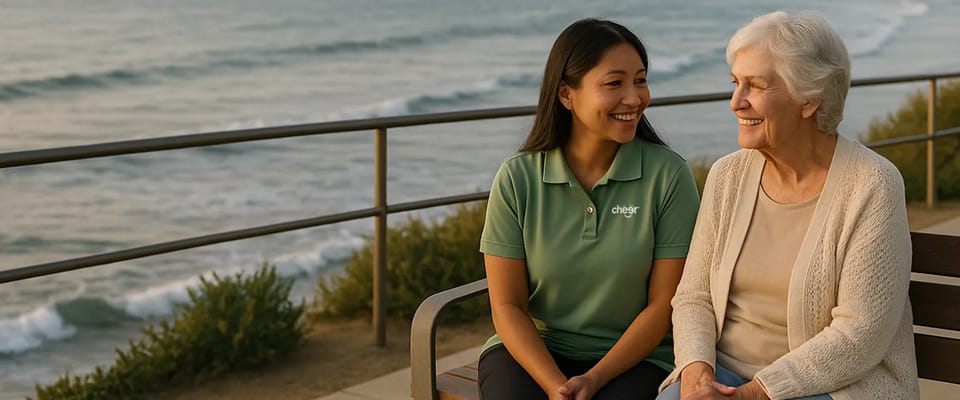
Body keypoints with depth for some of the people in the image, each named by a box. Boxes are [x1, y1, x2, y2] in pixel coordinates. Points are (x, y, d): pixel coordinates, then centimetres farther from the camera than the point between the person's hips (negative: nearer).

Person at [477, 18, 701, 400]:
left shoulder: (669, 175, -6)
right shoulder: (516, 178, -4)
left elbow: (663, 305, -5)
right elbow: (507, 306, -3)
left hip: (633, 356, -1)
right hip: (533, 351, 1)